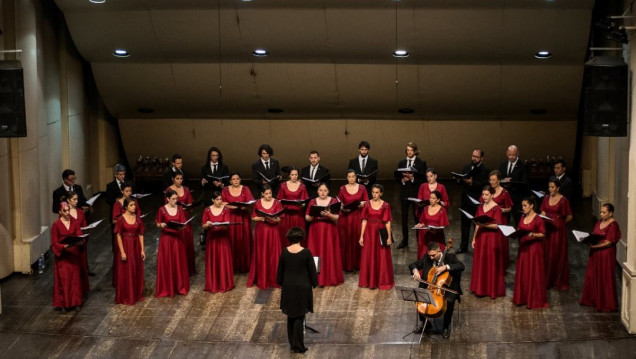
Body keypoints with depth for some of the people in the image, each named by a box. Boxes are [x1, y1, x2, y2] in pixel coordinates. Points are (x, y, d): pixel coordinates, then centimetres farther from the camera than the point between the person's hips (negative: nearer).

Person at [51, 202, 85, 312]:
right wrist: (64, 246, -22)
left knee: (75, 278, 6)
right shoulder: (56, 225, -6)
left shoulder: (75, 223, 4)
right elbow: (54, 243, -6)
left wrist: (80, 242, -24)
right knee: (63, 279, -2)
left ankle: (76, 302, 15)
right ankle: (63, 304, 7)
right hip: (62, 255, -3)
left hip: (74, 255, 3)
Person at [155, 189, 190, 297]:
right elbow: (157, 224, 1)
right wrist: (161, 225, -21)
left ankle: (180, 286, 18)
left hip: (177, 238, 3)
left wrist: (181, 226, -19)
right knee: (166, 263, -1)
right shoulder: (162, 210, -5)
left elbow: (183, 223, 4)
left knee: (179, 262, 7)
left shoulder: (180, 209, 4)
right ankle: (166, 288, 7)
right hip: (166, 238, -3)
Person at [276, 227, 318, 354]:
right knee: (299, 316, 2)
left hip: (288, 288, 3)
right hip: (302, 288, -3)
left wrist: (281, 283, 18)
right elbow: (312, 270, -7)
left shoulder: (284, 252, -6)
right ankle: (298, 345, 2)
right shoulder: (306, 252, -14)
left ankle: (292, 343, 22)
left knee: (291, 316, 16)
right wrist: (314, 284, 8)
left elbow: (280, 270, 3)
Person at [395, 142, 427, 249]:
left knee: (417, 216, -2)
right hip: (404, 192, 4)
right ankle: (404, 240, 17)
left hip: (416, 193, -4)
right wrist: (402, 179, -11)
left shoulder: (421, 163, -3)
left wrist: (412, 178, -20)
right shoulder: (401, 162, 8)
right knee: (404, 216, 8)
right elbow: (397, 177, 10)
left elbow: (423, 179, -7)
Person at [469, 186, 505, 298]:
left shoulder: (496, 208, -9)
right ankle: (480, 289, 18)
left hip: (492, 238, -6)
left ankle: (493, 289, 7)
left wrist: (484, 224, -26)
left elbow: (496, 225, -15)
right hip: (480, 238, 6)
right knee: (480, 264, 9)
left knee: (491, 264, -1)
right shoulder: (480, 207, 10)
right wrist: (474, 238, 11)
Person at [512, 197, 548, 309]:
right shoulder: (523, 218, 10)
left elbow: (543, 234, -10)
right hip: (523, 247, 7)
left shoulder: (538, 219, -11)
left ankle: (535, 300, 4)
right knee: (522, 273, 10)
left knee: (534, 274, -2)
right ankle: (522, 297, 20)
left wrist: (533, 234, -26)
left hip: (534, 248, -7)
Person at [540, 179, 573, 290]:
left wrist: (559, 222, 3)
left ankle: (559, 281, 11)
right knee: (547, 254, 7)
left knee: (558, 255, 1)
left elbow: (569, 217, -3)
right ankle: (547, 280, 17)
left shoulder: (563, 200, -8)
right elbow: (543, 213, 11)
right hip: (547, 229, 5)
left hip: (558, 230, -5)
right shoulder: (546, 198, 8)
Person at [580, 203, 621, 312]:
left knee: (605, 280, 0)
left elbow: (608, 242, -19)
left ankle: (607, 304, 9)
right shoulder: (600, 222, 10)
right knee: (592, 277, 14)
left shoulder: (613, 225, -15)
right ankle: (592, 300, 27)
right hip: (595, 254, 8)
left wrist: (594, 246, -26)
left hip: (606, 255, -8)